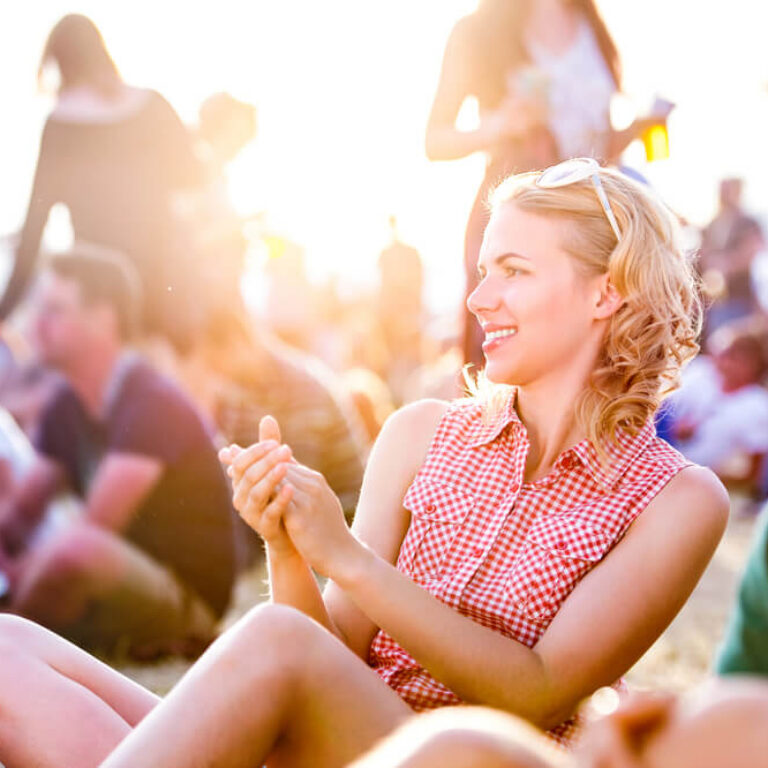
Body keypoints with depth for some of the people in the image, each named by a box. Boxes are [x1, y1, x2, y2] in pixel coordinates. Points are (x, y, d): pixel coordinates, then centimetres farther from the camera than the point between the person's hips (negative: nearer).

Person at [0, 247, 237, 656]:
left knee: (74, 550, -34)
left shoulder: (154, 405, -18)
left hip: (188, 600, -8)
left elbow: (91, 530, -23)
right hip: (120, 582, 8)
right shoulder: (65, 406, 6)